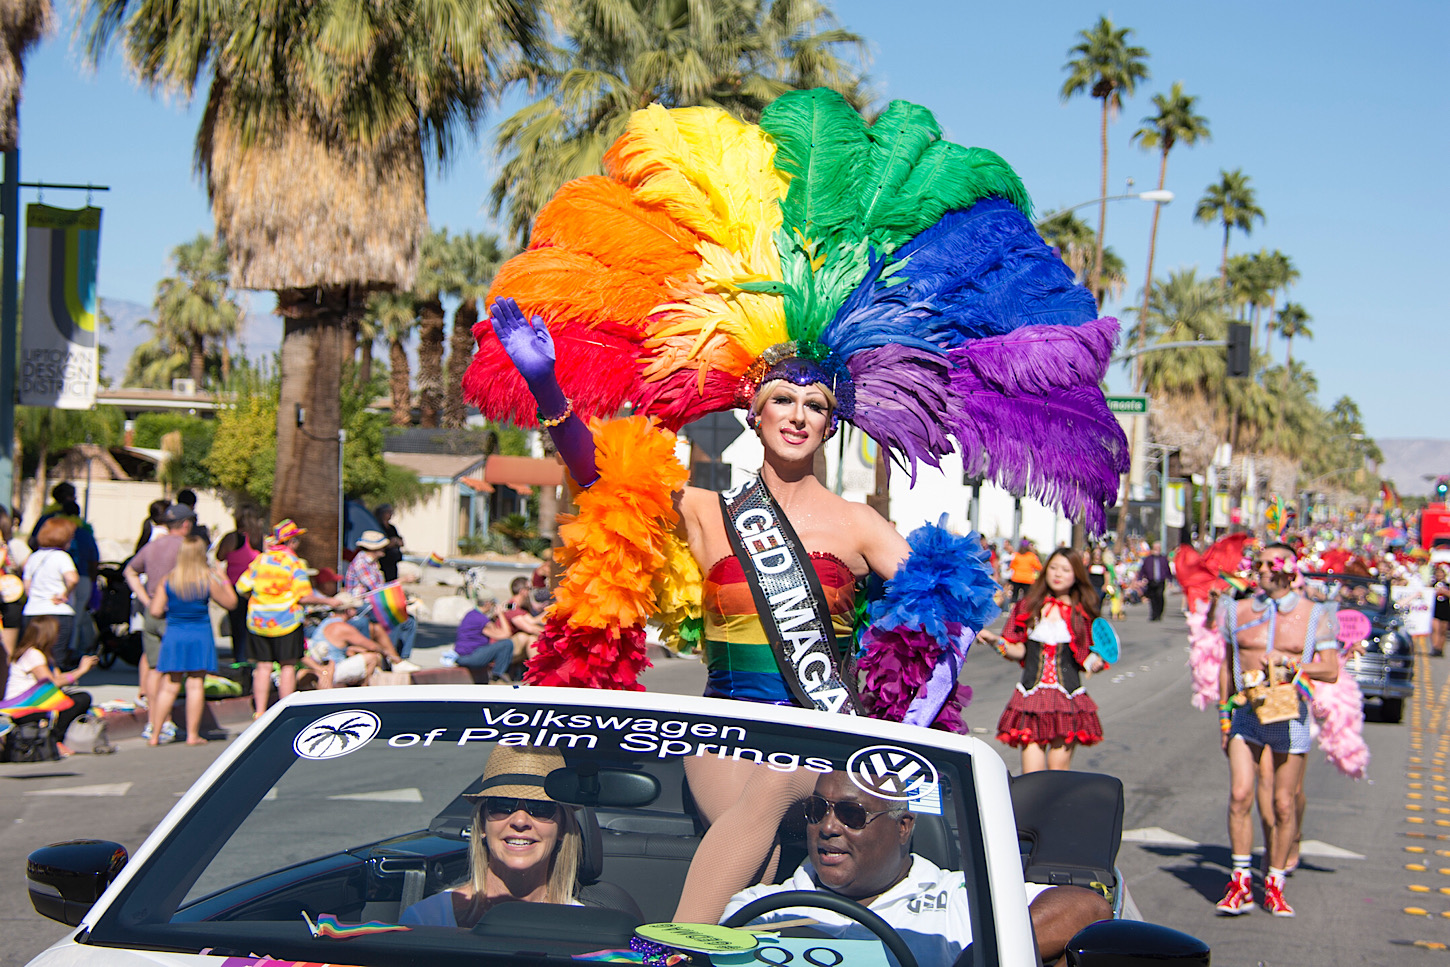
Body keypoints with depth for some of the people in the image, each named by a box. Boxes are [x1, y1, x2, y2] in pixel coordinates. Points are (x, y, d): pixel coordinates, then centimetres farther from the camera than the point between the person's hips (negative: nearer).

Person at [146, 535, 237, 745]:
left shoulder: (168, 580, -4)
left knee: (168, 687, 7)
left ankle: (155, 735, 7)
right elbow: (230, 602, 4)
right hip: (200, 636, -1)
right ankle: (192, 734, 5)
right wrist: (224, 580, 18)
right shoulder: (208, 580, -7)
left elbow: (155, 611, -4)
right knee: (196, 684, 4)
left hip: (173, 635, 1)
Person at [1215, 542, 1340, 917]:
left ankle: (1275, 885, 13)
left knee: (1284, 804, 1)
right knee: (1240, 795, -12)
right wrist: (1224, 713, 12)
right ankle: (1241, 883, -5)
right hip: (1245, 712, 1)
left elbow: (1331, 671, -2)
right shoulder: (1239, 611, 10)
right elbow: (1226, 665, 18)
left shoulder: (1314, 615, 2)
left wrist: (1290, 662, -15)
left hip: (1290, 713, -1)